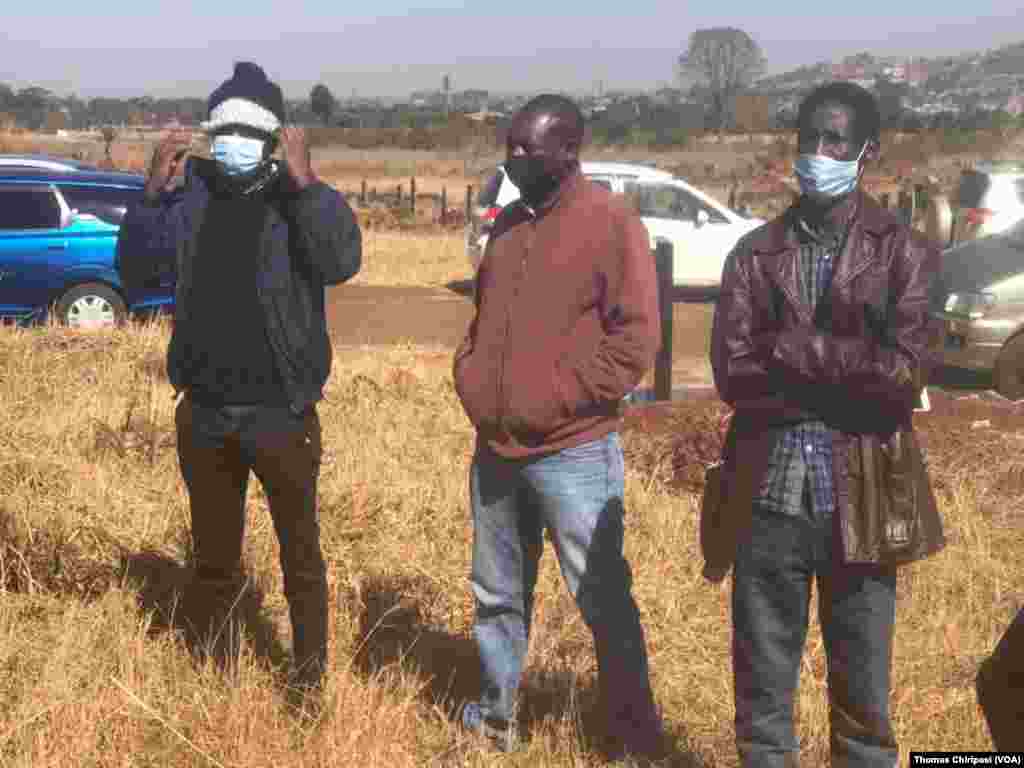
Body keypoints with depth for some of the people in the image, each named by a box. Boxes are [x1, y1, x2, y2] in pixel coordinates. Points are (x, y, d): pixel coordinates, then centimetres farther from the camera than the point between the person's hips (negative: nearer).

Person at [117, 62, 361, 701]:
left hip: (281, 413, -3)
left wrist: (305, 182, -30)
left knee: (301, 554, 10)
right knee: (213, 555, 18)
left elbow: (344, 261, -23)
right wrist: (152, 191, -17)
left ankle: (309, 675, 24)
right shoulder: (191, 197, 3)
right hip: (203, 412, 4)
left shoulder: (297, 199, -6)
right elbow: (135, 269, -5)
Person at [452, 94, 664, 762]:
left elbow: (637, 336, -14)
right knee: (498, 594, 17)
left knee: (603, 602, 3)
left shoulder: (610, 221, -10)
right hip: (495, 450, 7)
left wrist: (560, 401, -17)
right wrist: (471, 376, 6)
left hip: (573, 453, -7)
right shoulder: (510, 221, 12)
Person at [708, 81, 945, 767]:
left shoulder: (904, 252, 0)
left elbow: (906, 374, -13)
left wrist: (793, 348, -12)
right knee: (762, 686, 11)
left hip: (860, 496, -1)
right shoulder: (755, 253, 6)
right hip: (769, 490, 2)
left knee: (863, 691, 10)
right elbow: (733, 376, -6)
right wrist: (849, 378, -13)